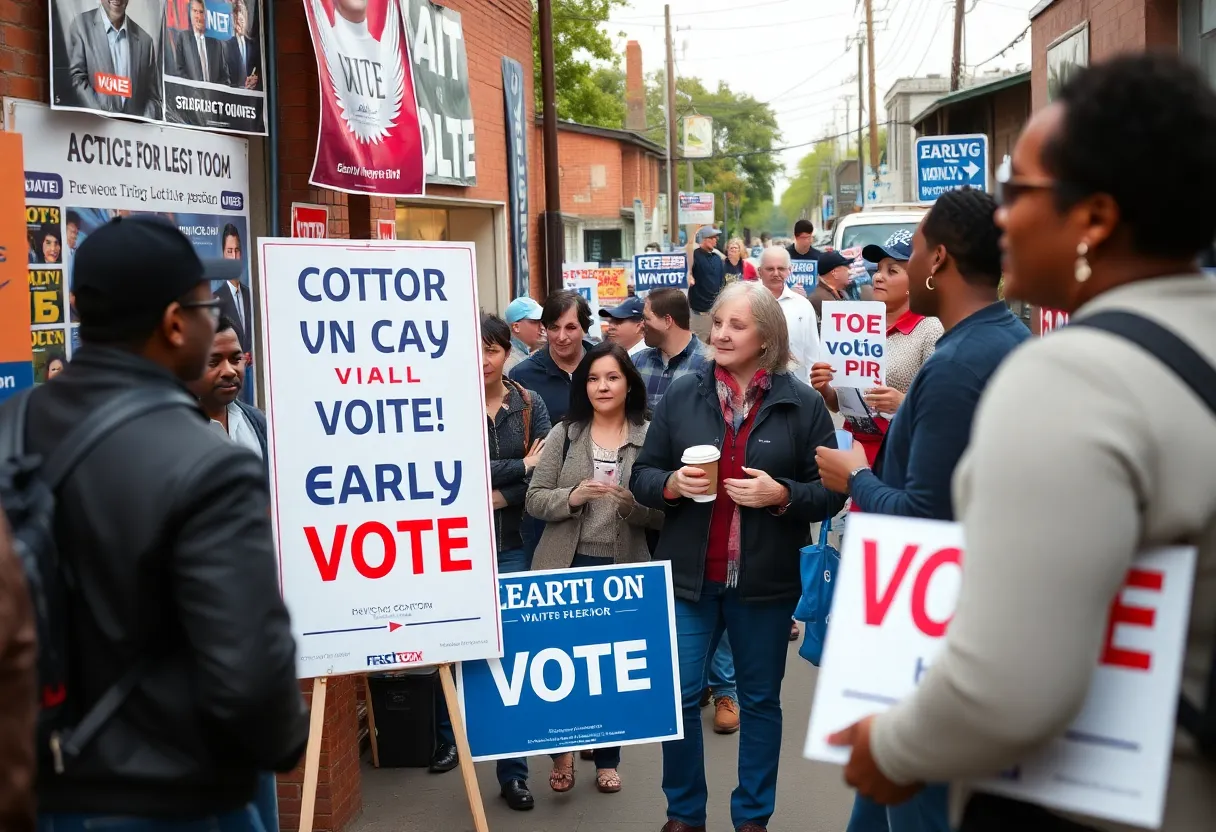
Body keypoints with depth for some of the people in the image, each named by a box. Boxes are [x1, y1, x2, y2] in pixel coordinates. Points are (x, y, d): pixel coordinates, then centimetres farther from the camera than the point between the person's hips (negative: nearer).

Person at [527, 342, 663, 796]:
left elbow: (664, 513, -1)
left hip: (623, 569, 0)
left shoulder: (650, 438, -1)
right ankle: (562, 750, 22)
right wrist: (572, 497, -19)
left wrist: (633, 503, -21)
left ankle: (608, 759, 26)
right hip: (566, 566, 0)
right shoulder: (563, 434, 2)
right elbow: (534, 500, 0)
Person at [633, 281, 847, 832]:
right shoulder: (681, 395, 1)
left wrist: (782, 495, -20)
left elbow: (830, 492, -3)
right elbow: (642, 476, 4)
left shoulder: (803, 404, -4)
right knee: (678, 696, 4)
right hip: (688, 576, 1)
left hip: (765, 580, -1)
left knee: (760, 700, 12)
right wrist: (671, 484, -16)